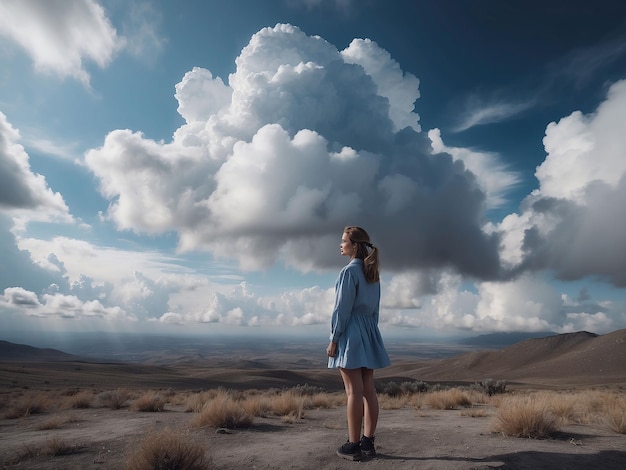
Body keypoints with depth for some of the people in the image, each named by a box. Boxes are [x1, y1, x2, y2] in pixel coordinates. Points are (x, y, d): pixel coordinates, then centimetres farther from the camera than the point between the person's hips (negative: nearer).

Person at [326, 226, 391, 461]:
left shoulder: (349, 271, -12)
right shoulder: (373, 273, 13)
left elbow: (342, 309, -15)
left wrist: (333, 339, -11)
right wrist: (369, 332, 20)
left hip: (351, 333, -8)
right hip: (369, 331, 8)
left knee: (354, 391, -4)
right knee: (369, 390, 9)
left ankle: (353, 445, 3)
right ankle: (368, 441, 17)